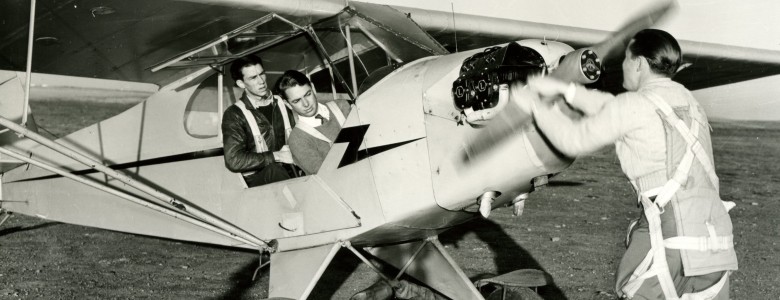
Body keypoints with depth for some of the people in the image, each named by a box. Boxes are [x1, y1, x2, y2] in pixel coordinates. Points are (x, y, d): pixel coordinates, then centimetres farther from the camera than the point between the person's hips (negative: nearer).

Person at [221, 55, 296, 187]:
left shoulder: (281, 104, 17)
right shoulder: (234, 115, 2)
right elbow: (233, 160, -9)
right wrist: (276, 156, -12)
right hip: (257, 179, -4)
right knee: (274, 170, -38)